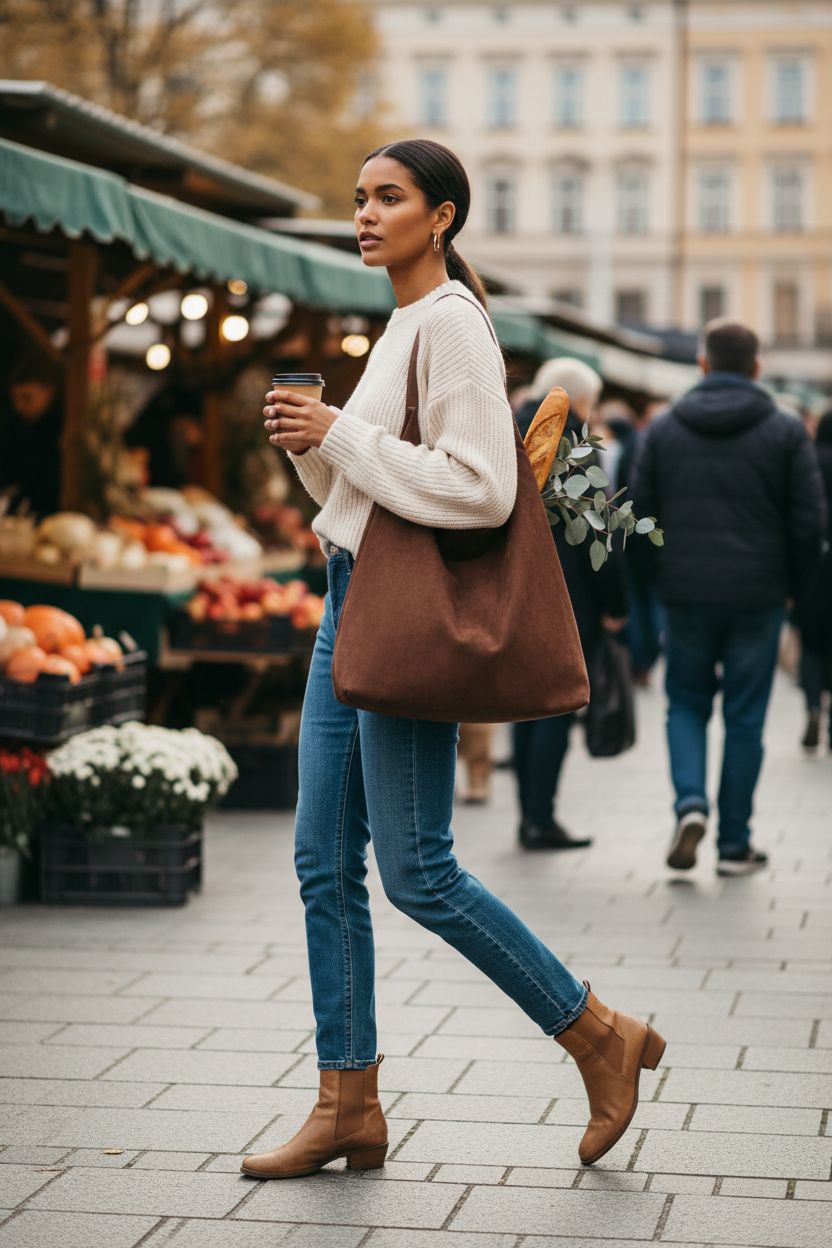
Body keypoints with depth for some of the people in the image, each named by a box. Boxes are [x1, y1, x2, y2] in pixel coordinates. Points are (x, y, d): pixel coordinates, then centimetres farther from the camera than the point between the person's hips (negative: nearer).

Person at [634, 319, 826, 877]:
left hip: (686, 595, 1)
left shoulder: (664, 429, 3)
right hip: (757, 597, -1)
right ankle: (735, 844, 9)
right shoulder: (785, 432, -2)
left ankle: (690, 801, -8)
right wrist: (794, 586, 8)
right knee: (745, 717, 6)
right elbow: (808, 522, -5)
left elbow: (642, 514, 3)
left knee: (686, 703, 16)